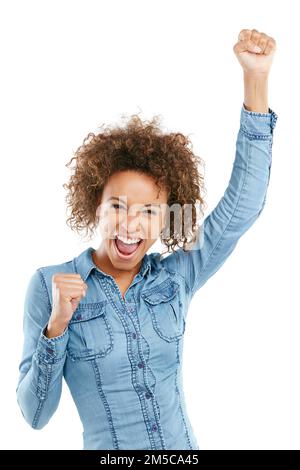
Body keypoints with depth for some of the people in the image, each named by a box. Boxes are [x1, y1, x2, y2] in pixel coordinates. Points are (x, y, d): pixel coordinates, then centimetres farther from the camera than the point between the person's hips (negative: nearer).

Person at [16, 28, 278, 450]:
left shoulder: (175, 277, -4)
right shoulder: (50, 284, -11)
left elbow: (242, 205, -10)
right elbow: (35, 414, -10)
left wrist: (256, 78, -16)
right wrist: (57, 325, -26)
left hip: (184, 445, 3)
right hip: (107, 448, -3)